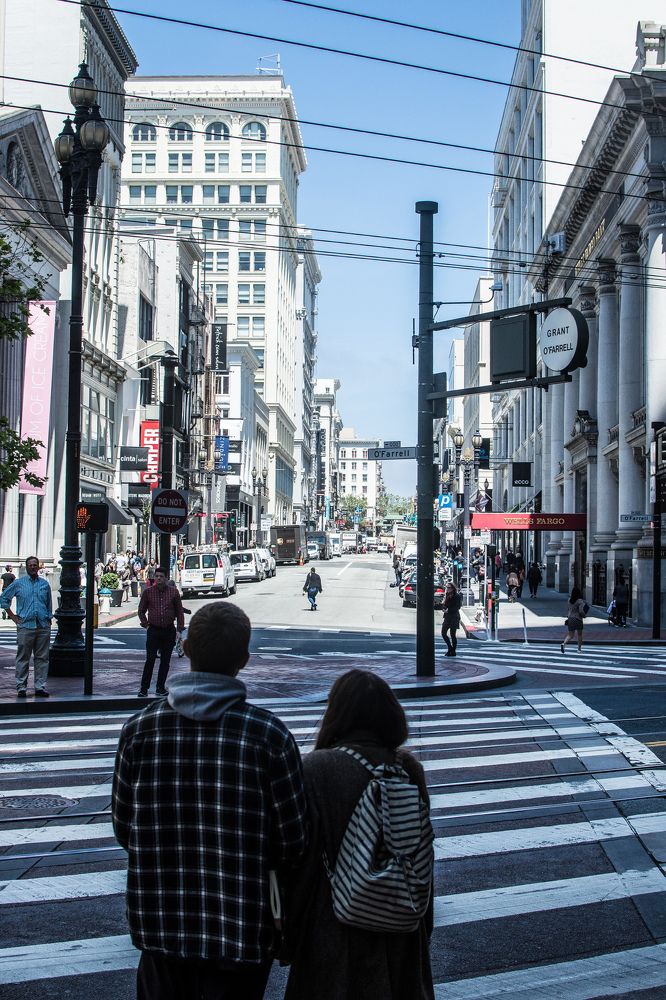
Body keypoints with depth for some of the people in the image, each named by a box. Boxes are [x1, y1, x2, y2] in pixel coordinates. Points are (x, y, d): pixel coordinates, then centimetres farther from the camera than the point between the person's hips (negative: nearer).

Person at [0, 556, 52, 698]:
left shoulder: (44, 584, 12)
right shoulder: (18, 583, 5)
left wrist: (48, 622, 11)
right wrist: (13, 617, 4)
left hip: (43, 626, 2)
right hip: (25, 626, -2)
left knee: (42, 658, 2)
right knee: (23, 658, -1)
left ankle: (40, 687, 7)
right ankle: (21, 687, 3)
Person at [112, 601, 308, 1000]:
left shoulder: (140, 728, -8)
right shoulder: (270, 735, -15)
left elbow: (123, 826, 1)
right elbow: (292, 842, -10)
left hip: (159, 926, 2)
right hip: (242, 932, -2)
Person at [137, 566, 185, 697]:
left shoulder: (173, 592, 2)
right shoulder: (148, 592, 1)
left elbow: (179, 611, 6)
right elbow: (141, 611, 12)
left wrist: (179, 630, 1)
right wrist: (145, 624, 2)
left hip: (169, 631, 1)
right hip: (153, 631, -1)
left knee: (165, 661, 6)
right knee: (150, 660, -6)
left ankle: (160, 688, 15)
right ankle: (144, 689, -1)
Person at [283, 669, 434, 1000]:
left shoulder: (315, 769, -18)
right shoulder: (408, 768, -5)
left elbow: (301, 859, -16)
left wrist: (289, 932, -3)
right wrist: (423, 927, 16)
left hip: (334, 932, -4)